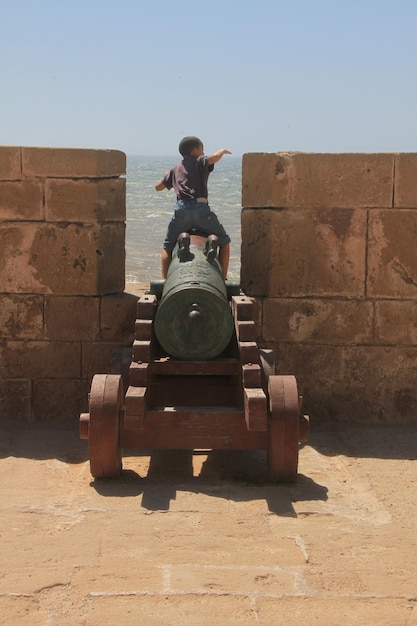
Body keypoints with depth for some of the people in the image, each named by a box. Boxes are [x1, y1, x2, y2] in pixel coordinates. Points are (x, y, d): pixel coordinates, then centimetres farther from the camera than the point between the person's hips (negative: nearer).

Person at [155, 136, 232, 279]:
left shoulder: (175, 169, 21)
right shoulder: (200, 162, 9)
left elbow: (158, 187, 25)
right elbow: (214, 158, -13)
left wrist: (165, 176, 46)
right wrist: (222, 151, 9)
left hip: (181, 209, 3)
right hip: (201, 208, -3)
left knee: (167, 247, 19)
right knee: (224, 242, 14)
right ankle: (223, 278, 7)